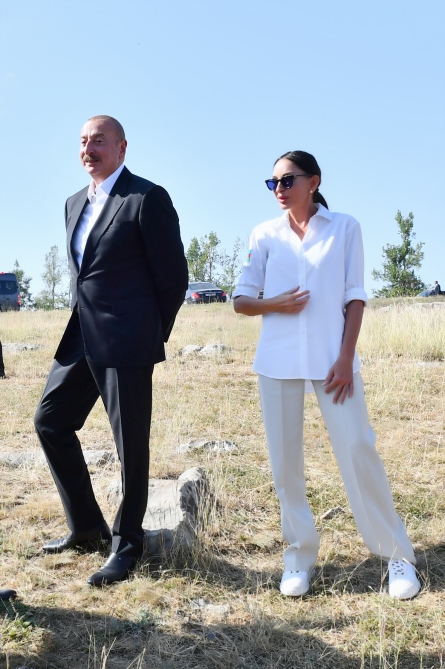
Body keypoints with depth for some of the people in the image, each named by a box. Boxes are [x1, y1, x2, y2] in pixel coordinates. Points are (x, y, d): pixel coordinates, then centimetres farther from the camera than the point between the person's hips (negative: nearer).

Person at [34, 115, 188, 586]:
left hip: (126, 343, -8)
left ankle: (127, 544, 17)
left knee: (130, 443, 1)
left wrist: (152, 335, 0)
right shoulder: (75, 204, 16)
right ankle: (86, 525, 28)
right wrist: (84, 320, 14)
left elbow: (174, 276, -7)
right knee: (50, 421, 13)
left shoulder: (147, 198, -8)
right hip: (80, 339, 8)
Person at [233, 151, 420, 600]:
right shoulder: (265, 235, 8)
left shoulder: (345, 228, 5)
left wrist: (346, 356, -8)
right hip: (278, 359, 2)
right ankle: (299, 554, 16)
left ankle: (396, 553, 10)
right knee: (285, 459, 3)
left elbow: (354, 296, 2)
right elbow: (240, 300, 9)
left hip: (331, 356, -2)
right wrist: (274, 304, -12)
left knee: (358, 450, -4)